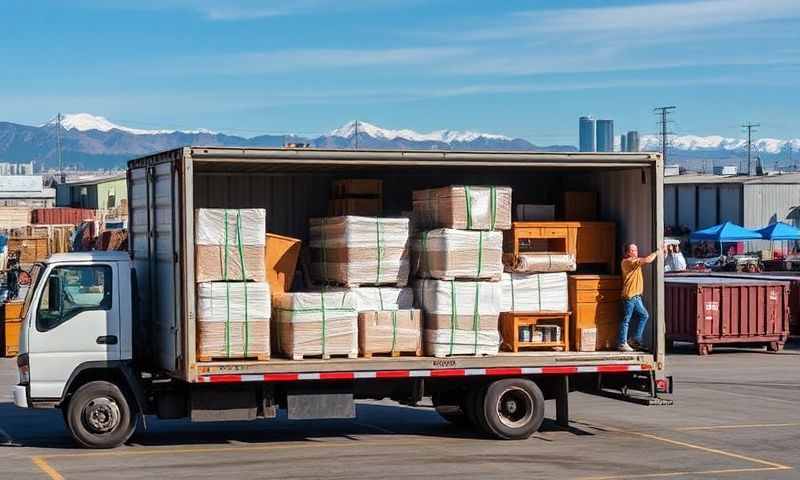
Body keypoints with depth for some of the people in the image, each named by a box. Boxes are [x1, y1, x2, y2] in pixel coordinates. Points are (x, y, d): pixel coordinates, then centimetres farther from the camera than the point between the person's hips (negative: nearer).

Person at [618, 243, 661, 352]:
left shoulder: (635, 261, 19)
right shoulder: (628, 261, -14)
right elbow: (647, 260, -19)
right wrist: (656, 253, -6)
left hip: (636, 296, 10)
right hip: (629, 296, -10)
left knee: (644, 315, 11)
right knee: (626, 319, -5)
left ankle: (635, 339, 16)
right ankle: (622, 343, 0)